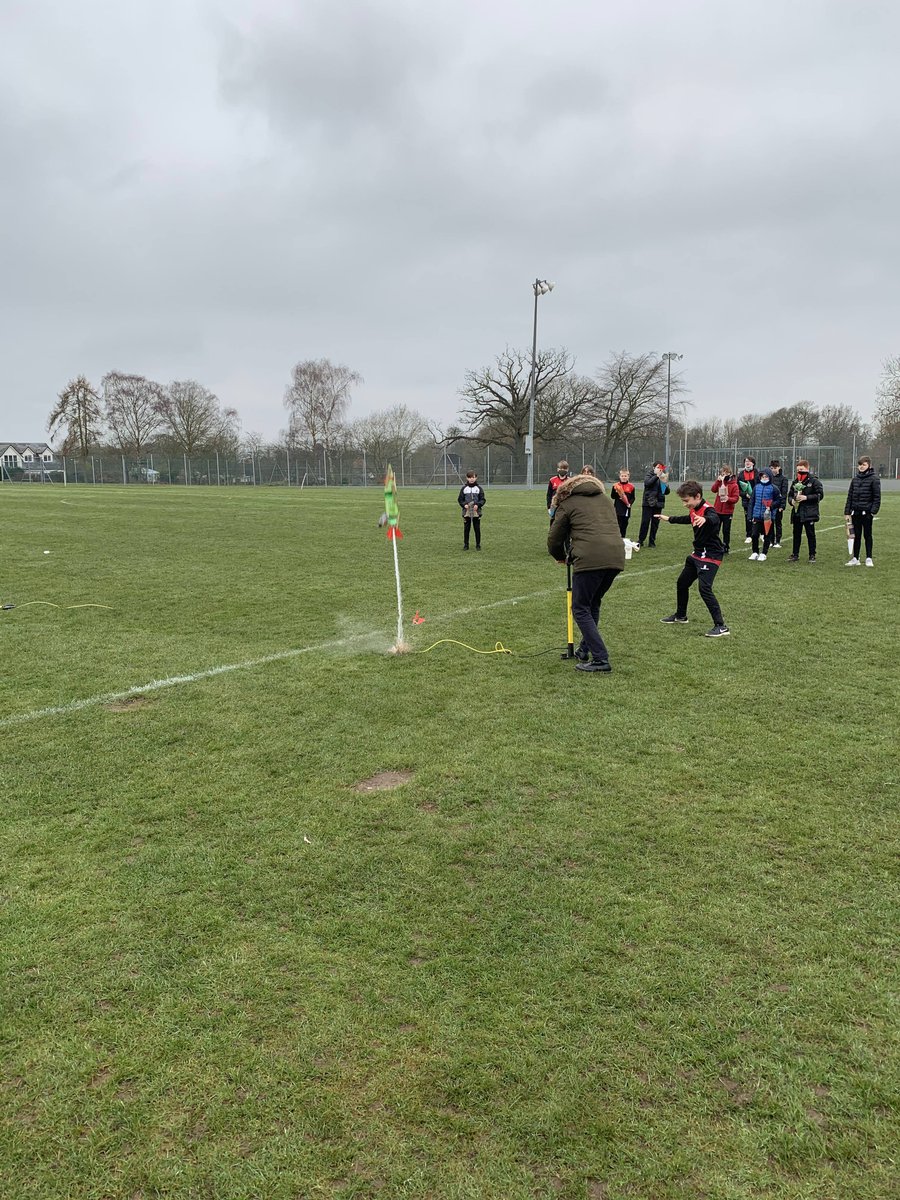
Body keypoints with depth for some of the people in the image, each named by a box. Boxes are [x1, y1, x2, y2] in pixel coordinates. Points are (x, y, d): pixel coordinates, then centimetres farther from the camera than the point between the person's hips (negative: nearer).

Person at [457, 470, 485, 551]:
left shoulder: (479, 488, 3)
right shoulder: (464, 488, 4)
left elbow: (482, 499, 4)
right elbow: (460, 499, 7)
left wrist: (478, 505, -13)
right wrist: (464, 505, -11)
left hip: (476, 511, 0)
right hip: (466, 512, 0)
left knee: (477, 529, 3)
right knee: (466, 529, 4)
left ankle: (478, 544, 13)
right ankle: (466, 544, 13)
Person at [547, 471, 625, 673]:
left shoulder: (567, 504, 13)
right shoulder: (606, 499, 29)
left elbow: (554, 540, 15)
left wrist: (561, 557, 36)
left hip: (590, 560, -6)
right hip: (616, 557, 6)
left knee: (581, 609, 4)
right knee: (593, 604, 23)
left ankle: (600, 659, -3)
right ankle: (584, 651, 32)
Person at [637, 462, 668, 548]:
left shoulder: (663, 478, 10)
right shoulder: (650, 475, 1)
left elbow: (667, 492, 10)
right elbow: (647, 483, -20)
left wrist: (665, 483, -9)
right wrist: (657, 476, -26)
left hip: (658, 503, 3)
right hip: (648, 503, -3)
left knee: (655, 523, 5)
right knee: (645, 522, -5)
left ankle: (652, 541, 13)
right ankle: (640, 540, 4)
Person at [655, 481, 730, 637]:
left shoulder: (708, 510, -22)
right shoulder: (694, 511, 5)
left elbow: (714, 518, -48)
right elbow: (687, 519, 30)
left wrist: (705, 519, -71)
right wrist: (668, 519, 45)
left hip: (710, 556, -10)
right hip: (697, 554, 10)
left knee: (704, 588, -21)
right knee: (682, 583, 20)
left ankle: (721, 627, -18)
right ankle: (680, 616, 41)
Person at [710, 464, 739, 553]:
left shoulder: (734, 485, -9)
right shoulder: (720, 482, 4)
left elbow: (736, 498, -12)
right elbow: (714, 490, -10)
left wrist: (728, 498, -30)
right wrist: (718, 480, -17)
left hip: (728, 512, -4)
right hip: (717, 510, 4)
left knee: (726, 531, 5)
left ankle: (726, 548, 16)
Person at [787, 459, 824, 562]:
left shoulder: (814, 481, -5)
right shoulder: (795, 481, 11)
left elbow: (820, 495, -10)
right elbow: (790, 494, 18)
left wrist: (806, 497, -18)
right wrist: (791, 500, -4)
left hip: (809, 512, -5)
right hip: (796, 512, 5)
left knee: (810, 534, 3)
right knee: (796, 534, 11)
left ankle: (812, 555, 10)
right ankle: (795, 554, 20)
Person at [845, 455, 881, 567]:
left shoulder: (874, 479, -5)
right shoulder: (855, 479, 10)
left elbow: (877, 497, -8)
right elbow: (850, 496, 11)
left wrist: (873, 511, -15)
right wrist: (847, 511, 6)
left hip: (867, 512, -4)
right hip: (856, 512, 4)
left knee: (867, 535, 4)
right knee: (856, 536, 9)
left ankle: (869, 558, 11)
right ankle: (855, 558, 15)